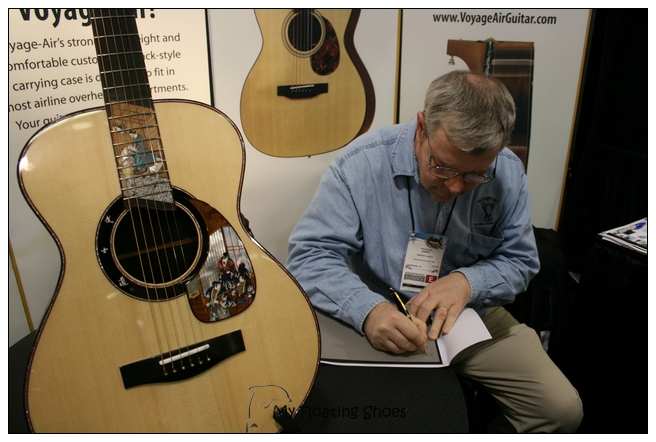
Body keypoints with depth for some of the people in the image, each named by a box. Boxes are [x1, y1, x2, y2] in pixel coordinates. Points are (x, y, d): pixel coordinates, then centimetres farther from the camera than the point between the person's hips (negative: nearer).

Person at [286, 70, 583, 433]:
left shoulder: (508, 173, -7)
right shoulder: (362, 164, -19)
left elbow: (519, 261, 1)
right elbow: (308, 254, -19)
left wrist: (468, 281, -22)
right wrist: (367, 309, -38)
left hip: (471, 319, 4)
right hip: (378, 324, -3)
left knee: (563, 409, -7)